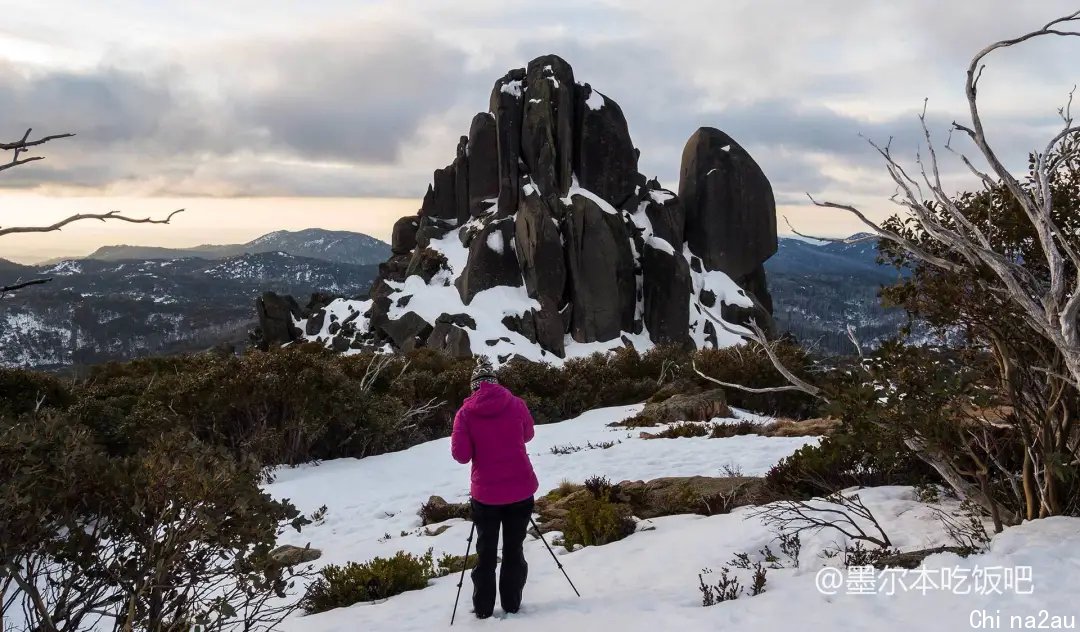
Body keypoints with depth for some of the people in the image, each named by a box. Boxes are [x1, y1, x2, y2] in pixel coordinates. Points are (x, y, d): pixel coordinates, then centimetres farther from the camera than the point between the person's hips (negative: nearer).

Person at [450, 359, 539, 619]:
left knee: (486, 552, 13)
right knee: (514, 549, 14)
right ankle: (512, 603, 17)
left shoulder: (466, 412, -6)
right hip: (520, 489, 1)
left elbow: (460, 455, -10)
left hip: (485, 492, -1)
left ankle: (483, 607, 16)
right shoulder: (515, 404, -2)